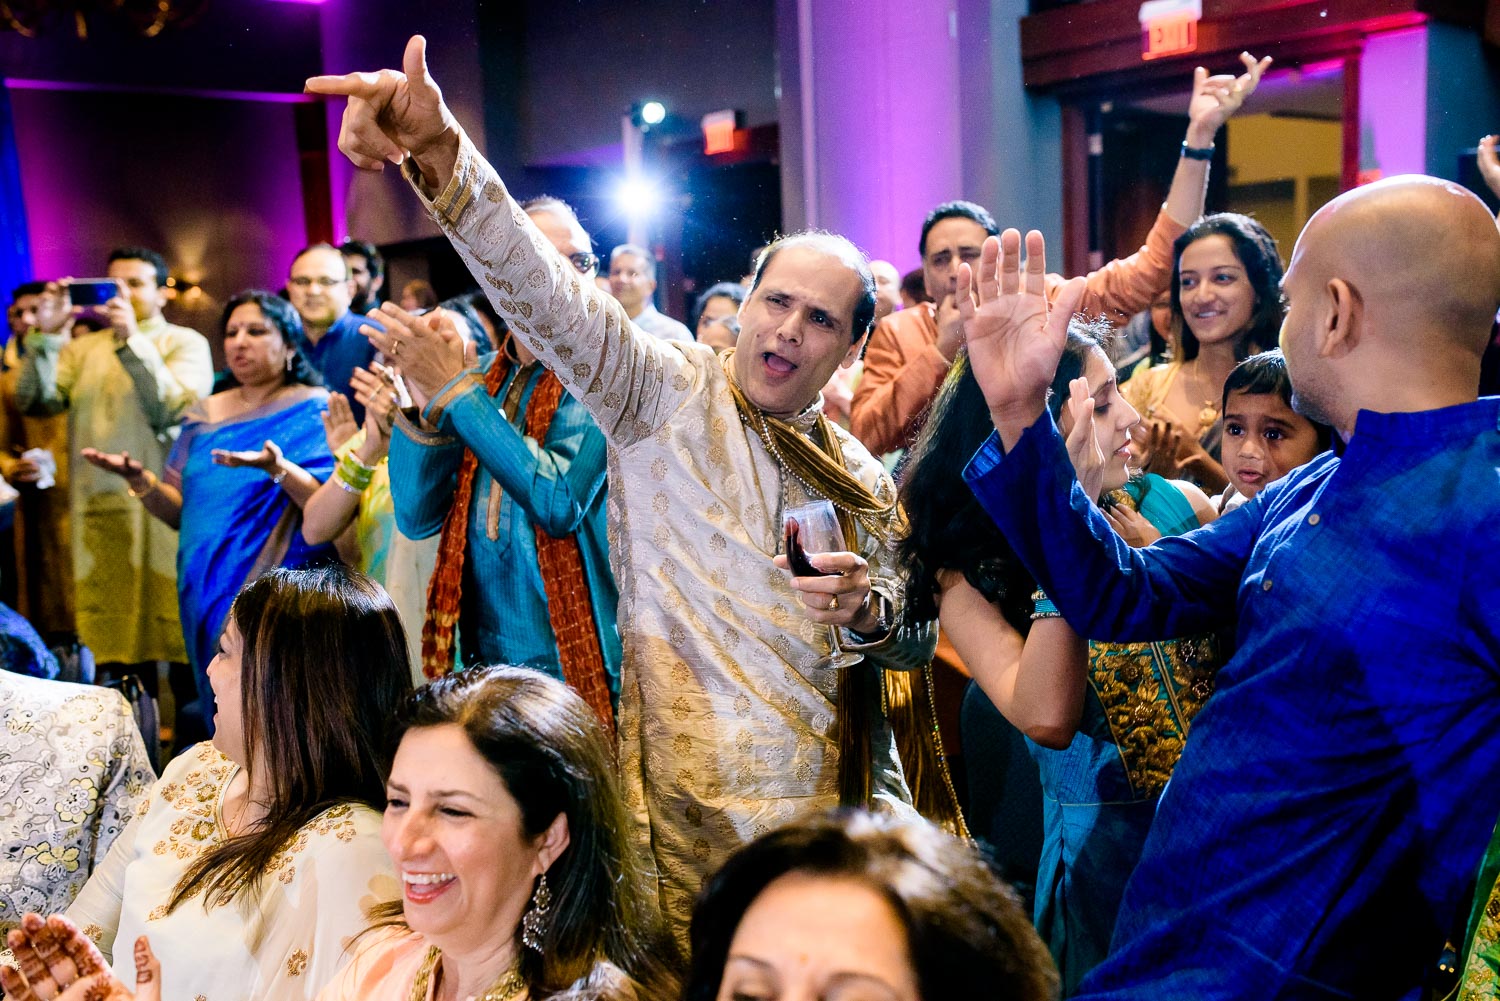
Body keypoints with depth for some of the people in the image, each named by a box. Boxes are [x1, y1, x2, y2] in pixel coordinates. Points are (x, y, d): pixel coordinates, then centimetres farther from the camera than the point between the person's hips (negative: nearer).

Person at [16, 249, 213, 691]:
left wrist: (133, 340, -15)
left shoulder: (186, 343, 5)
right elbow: (34, 401, 6)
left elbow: (175, 409, -12)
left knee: (173, 634, -6)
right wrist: (47, 335, -4)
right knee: (109, 645, 4)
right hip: (96, 513, 4)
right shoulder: (84, 346, 18)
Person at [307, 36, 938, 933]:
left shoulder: (863, 481, 10)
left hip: (842, 809, 5)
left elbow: (917, 645, 15)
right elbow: (547, 294, -19)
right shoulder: (672, 396, -3)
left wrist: (870, 613, -9)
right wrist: (442, 155, -34)